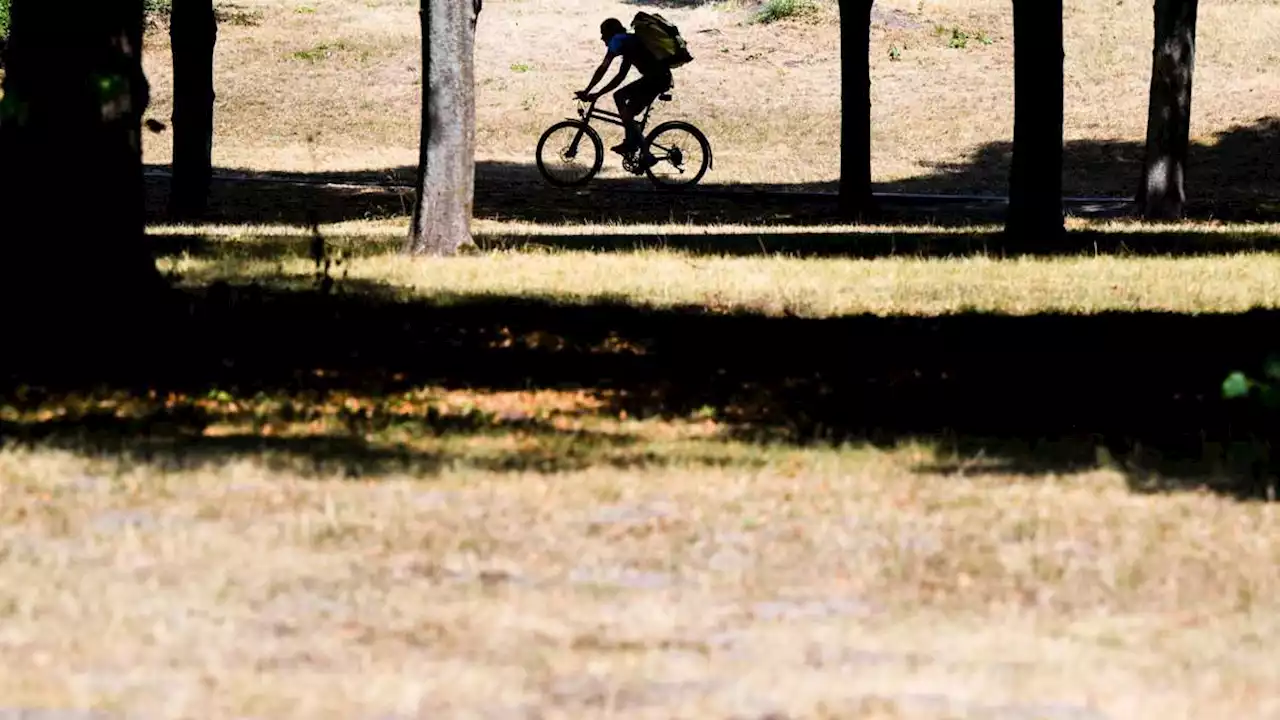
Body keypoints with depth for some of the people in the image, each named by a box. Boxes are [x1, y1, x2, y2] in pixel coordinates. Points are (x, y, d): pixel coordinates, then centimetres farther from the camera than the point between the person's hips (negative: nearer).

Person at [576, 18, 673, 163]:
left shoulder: (617, 41, -4)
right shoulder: (628, 42, 23)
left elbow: (603, 69, -10)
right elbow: (621, 76, 24)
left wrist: (586, 92, -6)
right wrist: (597, 94, 21)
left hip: (657, 78, -10)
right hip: (655, 77, 10)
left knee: (626, 115, -7)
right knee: (619, 96, 19)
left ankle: (647, 156, -4)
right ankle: (631, 142, 19)